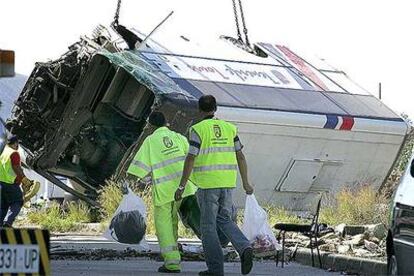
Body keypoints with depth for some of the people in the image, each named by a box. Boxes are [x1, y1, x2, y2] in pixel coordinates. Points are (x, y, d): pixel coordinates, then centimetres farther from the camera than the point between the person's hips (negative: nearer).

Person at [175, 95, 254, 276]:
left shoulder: (198, 130, -8)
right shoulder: (229, 128, 8)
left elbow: (190, 159, -12)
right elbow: (240, 156, 8)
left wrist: (181, 186, -7)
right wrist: (246, 183, 14)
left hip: (207, 184, -5)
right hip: (227, 183, 5)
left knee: (208, 225, 4)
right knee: (224, 220, 17)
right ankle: (244, 249, -7)